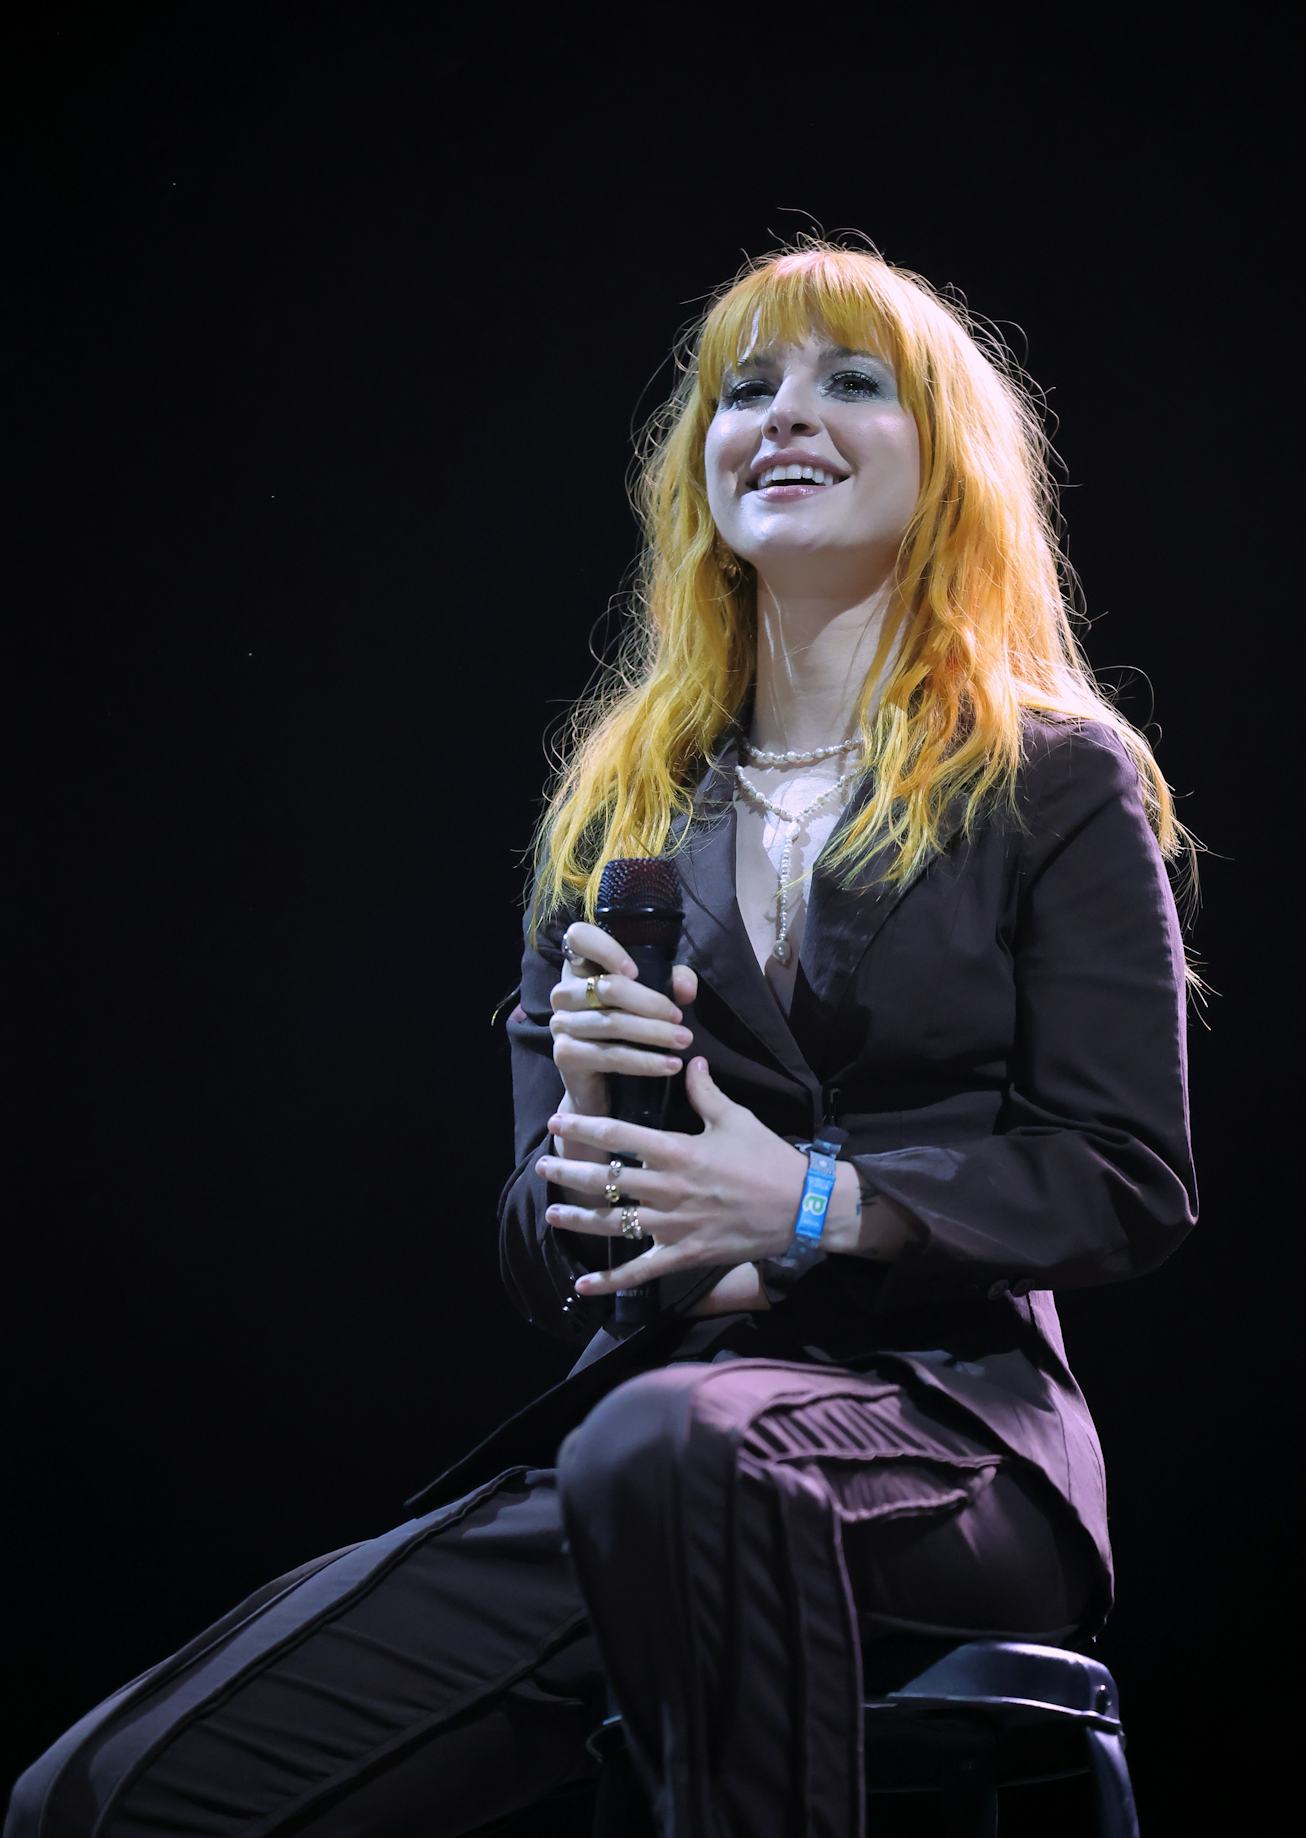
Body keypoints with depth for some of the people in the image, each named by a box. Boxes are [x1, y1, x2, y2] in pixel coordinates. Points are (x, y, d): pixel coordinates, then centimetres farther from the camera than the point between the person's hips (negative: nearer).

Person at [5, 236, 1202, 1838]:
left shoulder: (1058, 782, 9)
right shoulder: (616, 807, 20)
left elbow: (1132, 1182, 0)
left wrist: (817, 1200, -14)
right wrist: (584, 1126, -6)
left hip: (938, 1416, -3)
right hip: (629, 1412, 3)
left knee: (671, 1442, -42)